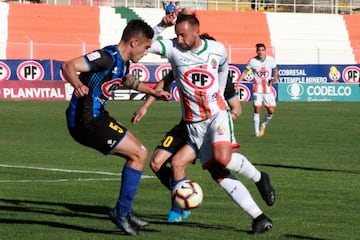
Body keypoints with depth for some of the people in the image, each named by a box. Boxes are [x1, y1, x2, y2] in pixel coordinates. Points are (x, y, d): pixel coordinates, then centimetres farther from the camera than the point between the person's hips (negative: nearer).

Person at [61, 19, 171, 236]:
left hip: (96, 117, 10)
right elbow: (68, 66, -30)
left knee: (137, 152, 18)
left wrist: (154, 92, 37)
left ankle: (125, 211, 24)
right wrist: (78, 84, -49)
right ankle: (121, 211, 0)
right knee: (139, 154, -8)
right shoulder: (108, 57, -19)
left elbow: (128, 80, 36)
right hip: (86, 121, -10)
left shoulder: (123, 62, 11)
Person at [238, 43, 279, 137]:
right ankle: (257, 131, -1)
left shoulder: (271, 60, -3)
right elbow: (245, 72, 5)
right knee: (257, 109, -11)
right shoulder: (252, 61, -6)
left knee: (271, 111, -2)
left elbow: (275, 69, 14)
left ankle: (263, 124, 28)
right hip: (257, 88, -2)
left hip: (268, 88, 2)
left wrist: (275, 77, -6)